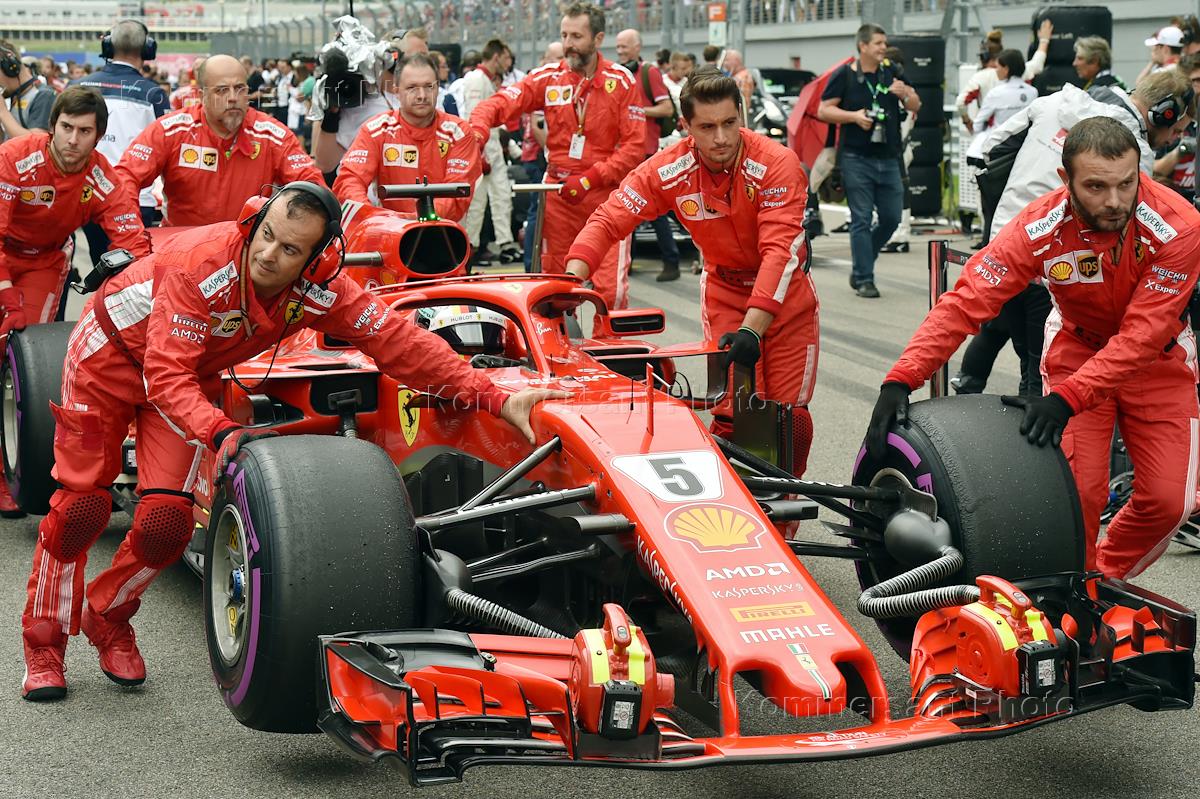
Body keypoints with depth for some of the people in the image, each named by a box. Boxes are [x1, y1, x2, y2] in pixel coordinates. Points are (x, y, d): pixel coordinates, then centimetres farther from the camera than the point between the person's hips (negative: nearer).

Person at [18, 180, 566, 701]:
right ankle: (44, 643, 13)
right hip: (111, 354, -4)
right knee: (81, 504, -6)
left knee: (167, 519, -9)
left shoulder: (321, 291, -25)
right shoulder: (199, 263, -38)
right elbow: (167, 376, -40)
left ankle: (106, 616, 19)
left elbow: (402, 345, -22)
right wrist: (220, 433, -56)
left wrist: (496, 400, -27)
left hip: (185, 375, 4)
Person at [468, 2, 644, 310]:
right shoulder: (548, 77, 2)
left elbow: (633, 145, -6)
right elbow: (500, 102, -7)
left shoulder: (621, 81, -3)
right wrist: (477, 130, -28)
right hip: (558, 192, 3)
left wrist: (589, 179, -14)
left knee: (611, 288, -9)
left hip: (605, 191, -3)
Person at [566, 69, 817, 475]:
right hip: (724, 291, 1)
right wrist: (571, 278, -34)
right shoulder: (668, 170, -18)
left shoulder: (778, 163, -26)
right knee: (733, 413, -13)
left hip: (785, 293, -1)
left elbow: (779, 252, -33)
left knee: (791, 414, -1)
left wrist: (752, 329, -43)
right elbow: (608, 220, -17)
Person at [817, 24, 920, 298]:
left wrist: (905, 94, -8)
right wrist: (853, 116, -16)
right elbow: (823, 111, -2)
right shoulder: (844, 75, 0)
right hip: (857, 159, -5)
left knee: (891, 218, 6)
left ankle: (860, 266, 25)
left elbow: (916, 107, 13)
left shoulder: (892, 74, 12)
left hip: (889, 159, 5)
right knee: (861, 220, -4)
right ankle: (864, 280, 1)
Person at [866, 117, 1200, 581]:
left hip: (1157, 357, 0)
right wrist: (900, 381, -43)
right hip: (1078, 346, 0)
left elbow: (1142, 333, -35)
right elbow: (966, 302, -31)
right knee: (1079, 492, -13)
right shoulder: (1041, 227, -29)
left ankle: (1105, 584, 22)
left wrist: (1065, 399, -45)